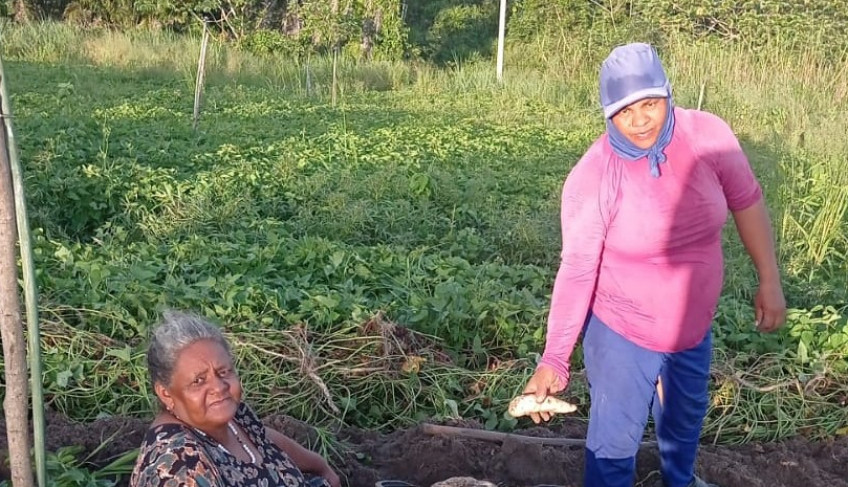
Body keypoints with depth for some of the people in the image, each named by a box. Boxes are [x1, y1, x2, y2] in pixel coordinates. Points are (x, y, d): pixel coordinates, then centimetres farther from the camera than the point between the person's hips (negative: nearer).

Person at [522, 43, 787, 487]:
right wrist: (554, 359, -29)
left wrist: (770, 281, 1)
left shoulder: (707, 136, -16)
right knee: (614, 443, 5)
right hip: (622, 332, -4)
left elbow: (747, 203, -2)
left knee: (686, 417, 29)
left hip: (694, 325, 5)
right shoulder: (592, 175, -25)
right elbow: (577, 269, -25)